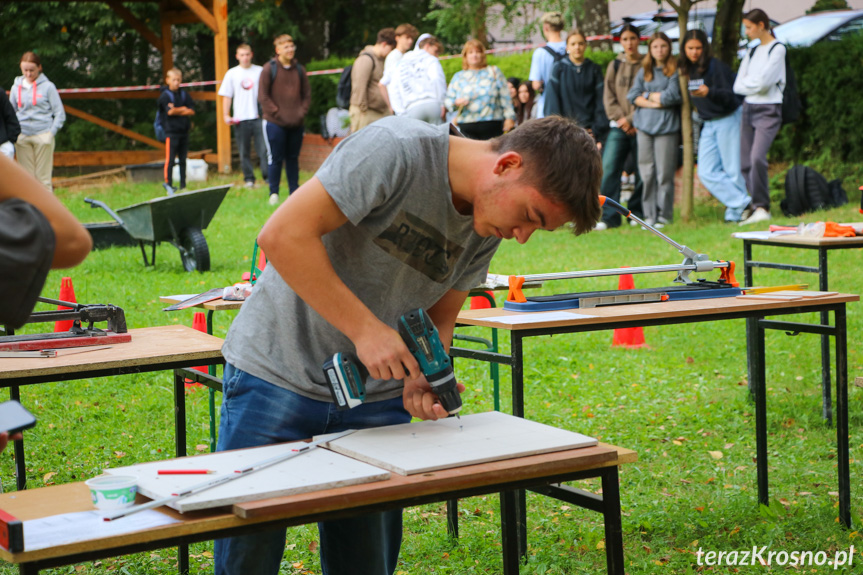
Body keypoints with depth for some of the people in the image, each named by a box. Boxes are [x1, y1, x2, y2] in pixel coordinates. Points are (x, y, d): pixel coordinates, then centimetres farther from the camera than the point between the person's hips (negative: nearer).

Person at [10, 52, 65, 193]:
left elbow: (60, 113, 2)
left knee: (43, 177, -3)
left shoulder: (48, 86, 1)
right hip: (22, 137, 3)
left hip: (43, 136, -3)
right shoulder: (16, 87, 10)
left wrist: (51, 132, -7)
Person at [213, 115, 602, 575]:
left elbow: (438, 320, 8)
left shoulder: (486, 228, 1)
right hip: (277, 374, -6)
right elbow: (283, 235, -26)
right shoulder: (396, 149, -21)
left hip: (374, 398, 6)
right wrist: (366, 329, -29)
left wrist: (423, 380, -13)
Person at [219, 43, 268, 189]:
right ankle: (249, 179, 12)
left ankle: (268, 176, -3)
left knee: (263, 148, -9)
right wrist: (226, 115, -2)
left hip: (258, 117, -1)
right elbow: (226, 96, 8)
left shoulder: (260, 71, 5)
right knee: (244, 151, 4)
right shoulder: (232, 73, 7)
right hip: (240, 118, 1)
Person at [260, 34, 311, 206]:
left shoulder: (299, 69, 9)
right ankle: (274, 193, 7)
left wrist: (301, 113, -1)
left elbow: (307, 94, 13)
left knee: (293, 158, 11)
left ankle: (294, 192, 19)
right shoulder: (269, 69, -3)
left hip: (297, 124, 4)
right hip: (275, 123, -4)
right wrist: (277, 113, -11)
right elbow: (263, 96, -5)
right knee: (275, 158, -1)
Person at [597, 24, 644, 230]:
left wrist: (631, 119, -10)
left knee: (643, 172, 0)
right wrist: (619, 118, -6)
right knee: (608, 169, -11)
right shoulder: (614, 66, 12)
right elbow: (608, 97, 9)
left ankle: (636, 212, 15)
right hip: (618, 127, 2)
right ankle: (610, 216, -11)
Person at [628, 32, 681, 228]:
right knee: (647, 173, 1)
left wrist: (648, 95, 3)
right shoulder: (644, 70, 16)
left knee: (664, 173, -5)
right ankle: (649, 215, 6)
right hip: (644, 125, 4)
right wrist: (653, 103, -6)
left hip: (666, 126, -4)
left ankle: (664, 215, 3)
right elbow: (633, 95, 7)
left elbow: (671, 96, -9)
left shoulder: (675, 70, 2)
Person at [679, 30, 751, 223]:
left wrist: (709, 92, -36)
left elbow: (730, 95, -22)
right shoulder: (686, 69, 5)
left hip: (728, 119, -7)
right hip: (708, 124, 7)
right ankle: (742, 203, 0)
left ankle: (735, 211, 7)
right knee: (706, 172, -1)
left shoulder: (716, 66, -15)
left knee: (732, 170, -3)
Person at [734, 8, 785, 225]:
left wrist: (747, 82, 2)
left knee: (757, 158, -23)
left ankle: (762, 207, -16)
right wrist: (753, 84, -7)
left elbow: (763, 81, -14)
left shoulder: (777, 49, -5)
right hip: (748, 108, 8)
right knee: (745, 164, 3)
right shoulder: (751, 52, 16)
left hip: (768, 110, -8)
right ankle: (756, 208, 10)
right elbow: (738, 85, 9)